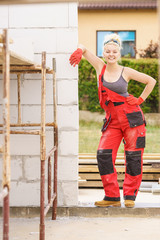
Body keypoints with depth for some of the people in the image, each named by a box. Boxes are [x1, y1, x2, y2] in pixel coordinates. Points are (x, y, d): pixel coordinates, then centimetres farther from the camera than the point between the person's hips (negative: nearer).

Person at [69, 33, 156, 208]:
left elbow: (151, 81, 9)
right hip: (112, 120, 3)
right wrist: (79, 51, -16)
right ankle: (112, 196, 0)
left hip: (131, 117, -3)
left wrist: (140, 99, 3)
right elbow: (83, 49, 6)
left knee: (133, 156, -3)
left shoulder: (126, 72, -1)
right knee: (103, 154, -8)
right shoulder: (100, 67, 5)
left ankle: (130, 195, 8)